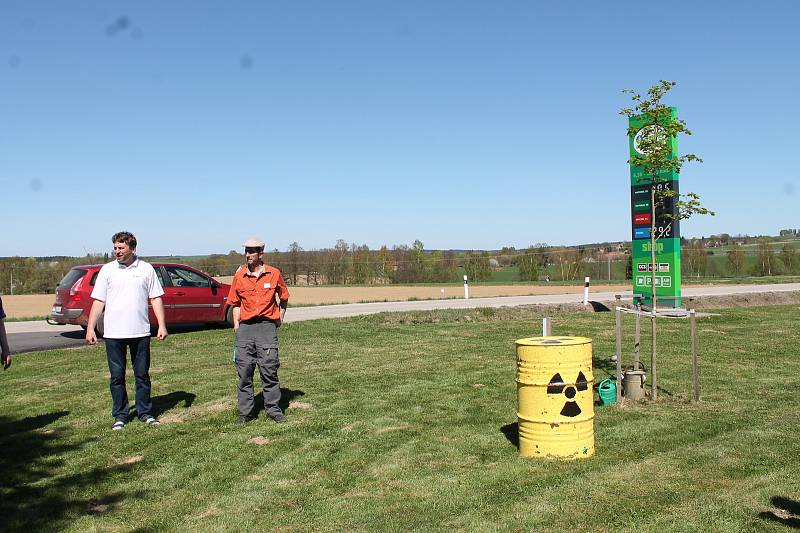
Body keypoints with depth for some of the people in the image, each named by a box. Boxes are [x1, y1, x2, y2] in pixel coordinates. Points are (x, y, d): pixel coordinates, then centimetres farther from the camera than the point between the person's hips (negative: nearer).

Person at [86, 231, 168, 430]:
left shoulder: (146, 269, 4)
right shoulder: (107, 270, 4)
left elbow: (156, 298, 5)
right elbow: (98, 301, 4)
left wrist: (162, 325, -3)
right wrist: (90, 328, -2)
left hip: (140, 332, 0)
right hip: (113, 333, 0)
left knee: (142, 375, 8)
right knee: (117, 376, 7)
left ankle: (145, 413, 19)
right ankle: (120, 416, 18)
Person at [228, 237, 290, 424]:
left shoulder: (274, 274, 2)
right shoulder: (239, 276, 7)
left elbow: (283, 298, 16)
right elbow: (236, 303, 15)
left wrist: (280, 317, 11)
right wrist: (236, 323, 7)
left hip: (267, 326, -2)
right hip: (245, 327, 2)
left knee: (269, 370, -1)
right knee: (244, 371, 4)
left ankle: (273, 409, 8)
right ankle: (246, 412, 13)